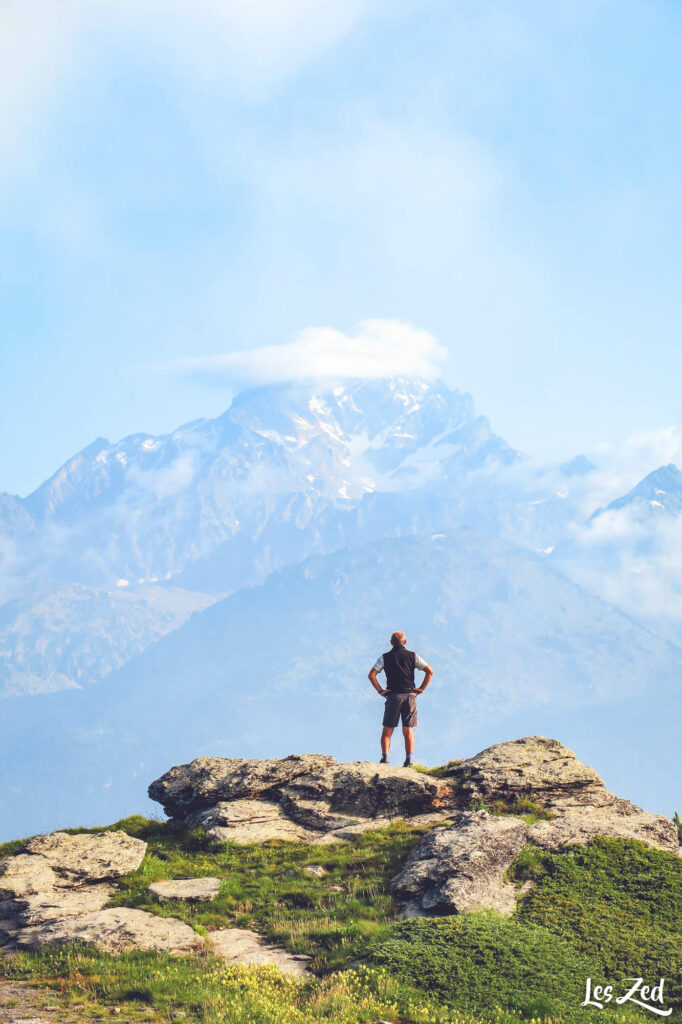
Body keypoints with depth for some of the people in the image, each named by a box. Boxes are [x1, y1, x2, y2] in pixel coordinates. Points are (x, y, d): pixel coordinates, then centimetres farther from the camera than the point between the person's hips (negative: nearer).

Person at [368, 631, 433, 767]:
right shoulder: (413, 656, 8)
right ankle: (409, 759, -4)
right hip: (410, 696, 1)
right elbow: (430, 671, 4)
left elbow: (371, 675, -5)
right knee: (408, 731, 6)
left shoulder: (384, 657, 5)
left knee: (387, 731, 3)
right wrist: (421, 689, 6)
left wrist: (380, 690, -1)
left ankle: (385, 758, -12)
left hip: (393, 696, -1)